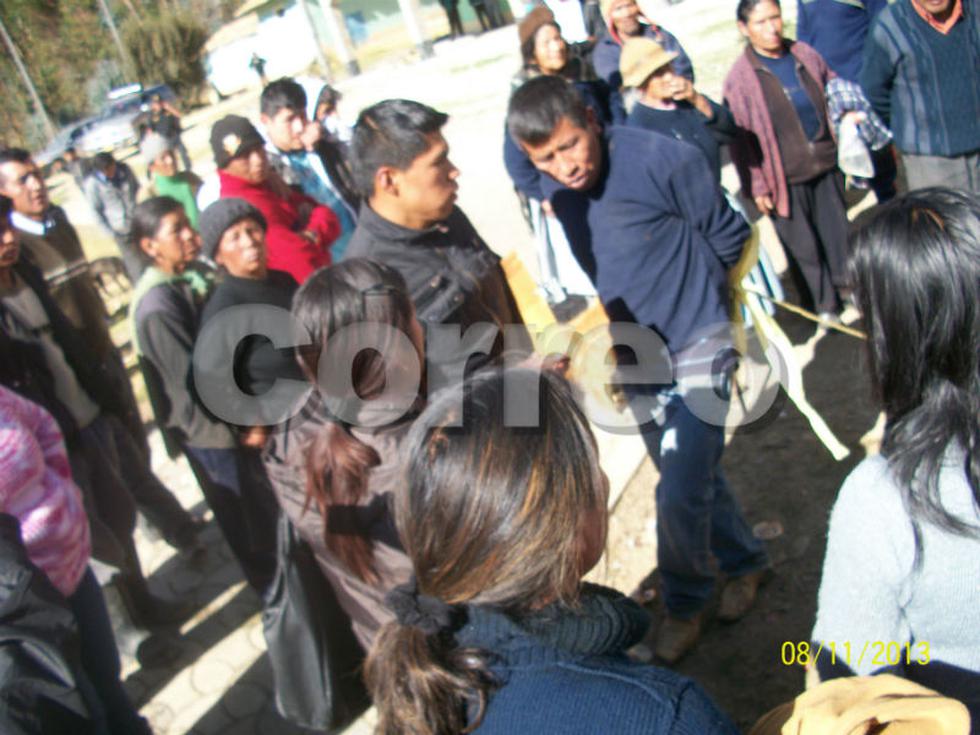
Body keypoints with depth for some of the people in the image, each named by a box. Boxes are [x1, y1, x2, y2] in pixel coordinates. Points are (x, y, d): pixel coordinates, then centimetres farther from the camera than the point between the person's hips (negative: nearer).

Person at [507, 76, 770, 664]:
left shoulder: (663, 159, -19)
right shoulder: (558, 198, -1)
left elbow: (729, 237, -7)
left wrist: (685, 293, 6)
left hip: (695, 346, -6)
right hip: (635, 360, 6)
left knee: (681, 494, -7)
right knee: (695, 478, 18)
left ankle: (686, 603, 19)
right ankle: (745, 561, 42)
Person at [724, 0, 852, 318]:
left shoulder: (805, 54, 3)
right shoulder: (740, 77, -10)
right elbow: (740, 138, -9)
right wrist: (757, 185, -10)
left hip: (827, 165, 4)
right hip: (786, 178, -4)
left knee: (838, 232, 17)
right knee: (803, 247, 7)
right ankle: (824, 306, 24)